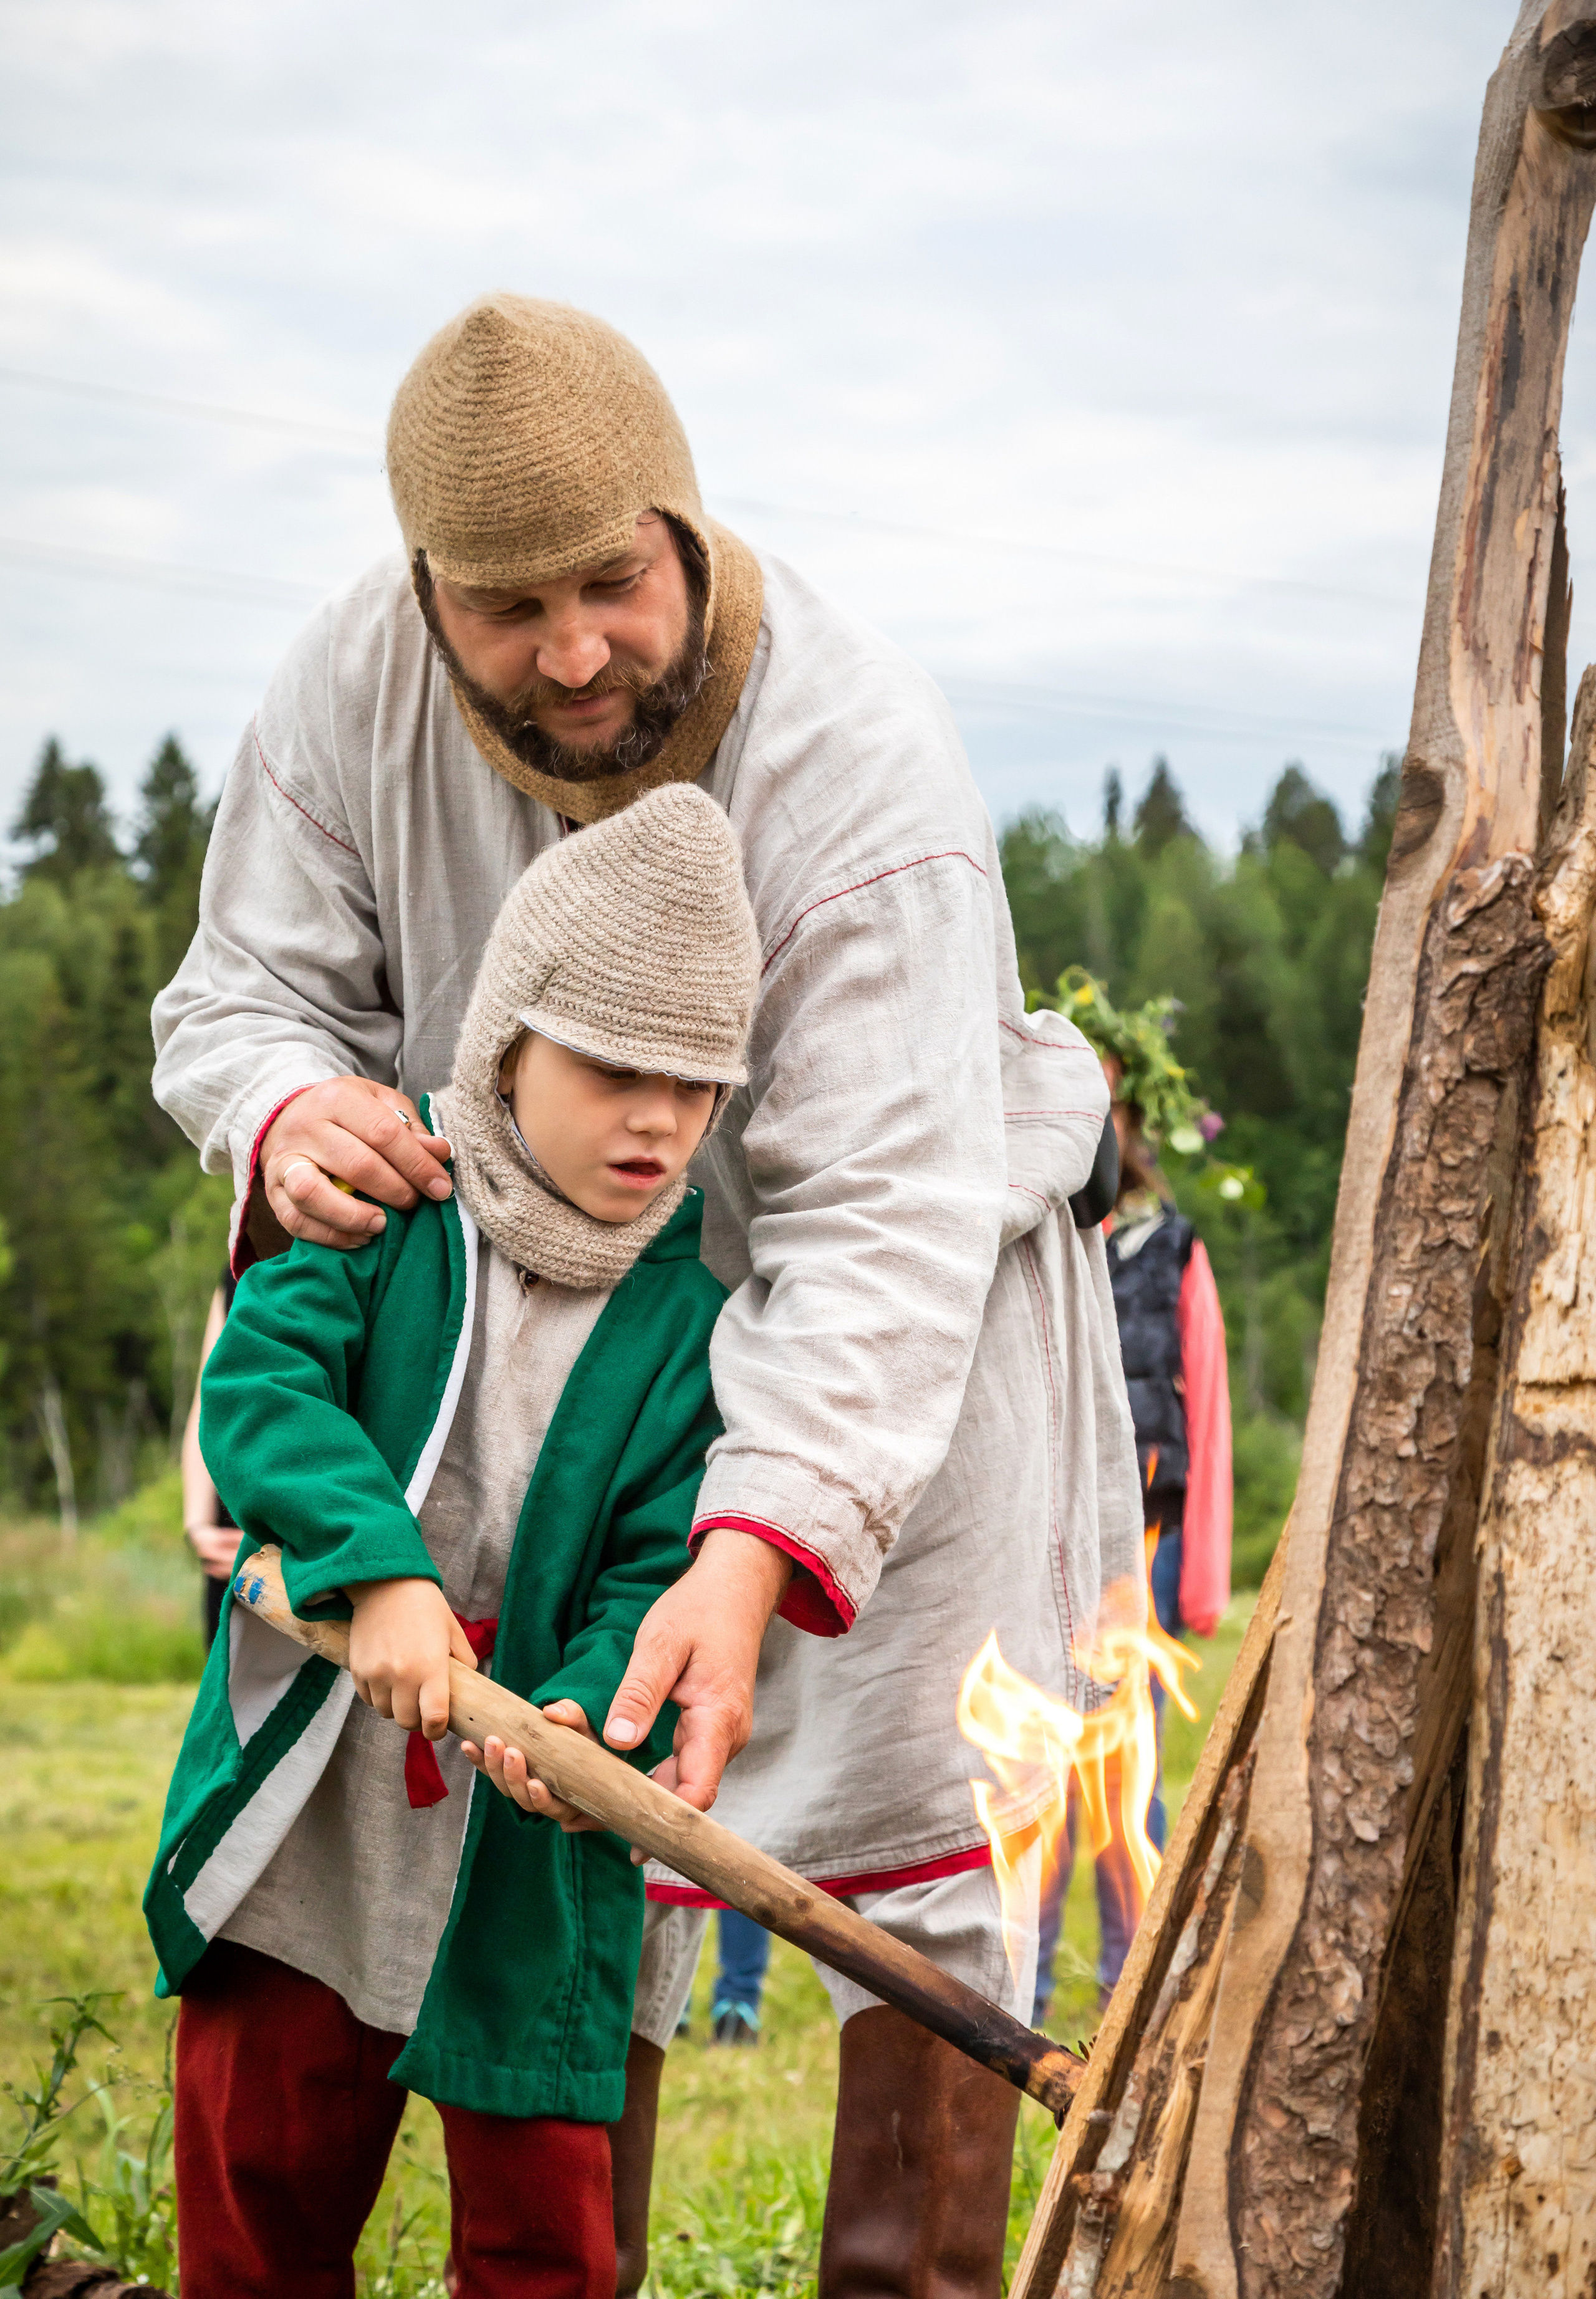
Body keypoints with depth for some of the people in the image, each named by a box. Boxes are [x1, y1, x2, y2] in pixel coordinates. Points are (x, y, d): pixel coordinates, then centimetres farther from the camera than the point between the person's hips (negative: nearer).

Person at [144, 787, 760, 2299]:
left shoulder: (694, 1308, -4)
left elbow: (662, 1563, -7)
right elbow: (260, 1382, -16)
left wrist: (586, 1713, -27)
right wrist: (379, 1568, -30)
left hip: (522, 1861, 0)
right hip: (299, 1832, 0)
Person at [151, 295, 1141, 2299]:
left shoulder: (861, 764, -32)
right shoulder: (355, 693, -17)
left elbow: (882, 1213, -37)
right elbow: (243, 985, -5)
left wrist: (759, 1548, -51)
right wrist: (287, 1102, -32)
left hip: (911, 1305, -4)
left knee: (911, 1828, -7)